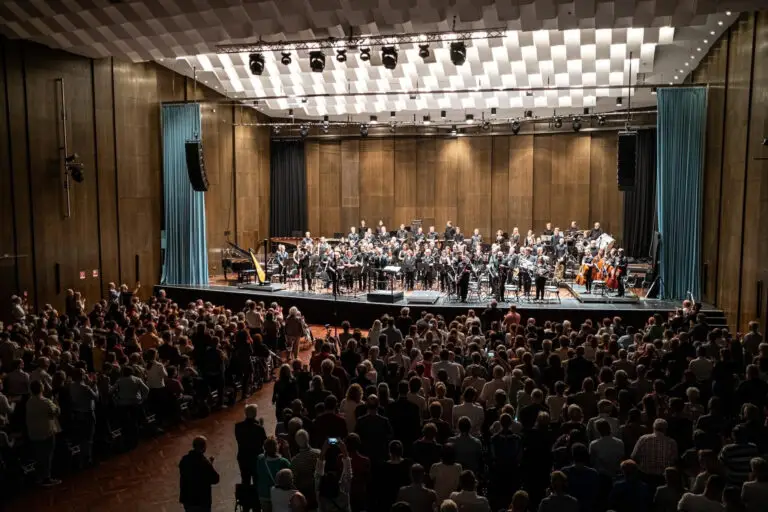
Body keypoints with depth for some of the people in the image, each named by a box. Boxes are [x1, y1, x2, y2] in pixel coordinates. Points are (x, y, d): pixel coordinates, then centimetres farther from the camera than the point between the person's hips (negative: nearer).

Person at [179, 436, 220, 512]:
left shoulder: (184, 459, -4)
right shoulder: (205, 463, -24)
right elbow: (215, 479, -14)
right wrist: (211, 465, -2)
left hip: (187, 498, 6)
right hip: (201, 500, -6)